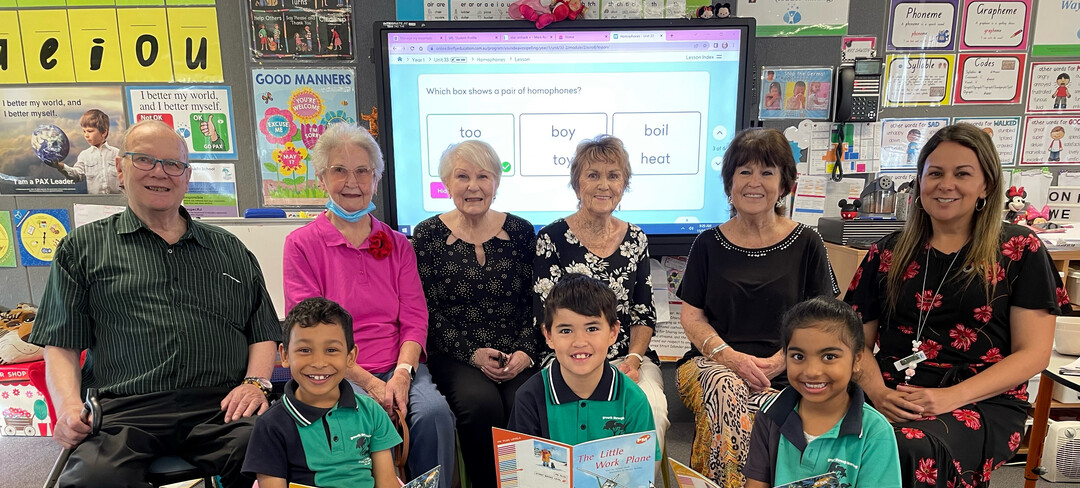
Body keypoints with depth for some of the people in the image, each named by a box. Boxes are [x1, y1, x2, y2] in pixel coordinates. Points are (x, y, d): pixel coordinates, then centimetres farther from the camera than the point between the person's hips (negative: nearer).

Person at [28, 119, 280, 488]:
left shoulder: (230, 250, 20)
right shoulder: (83, 248, 17)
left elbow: (263, 332, 18)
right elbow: (60, 345, 11)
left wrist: (255, 382, 0)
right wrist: (69, 407, -6)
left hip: (221, 408, 1)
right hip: (123, 412, 0)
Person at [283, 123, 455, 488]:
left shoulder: (398, 245, 13)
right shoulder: (302, 244, 3)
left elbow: (415, 319, 6)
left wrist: (402, 373, -14)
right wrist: (367, 382, -15)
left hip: (399, 366, 3)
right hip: (338, 376, -2)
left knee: (434, 412, -27)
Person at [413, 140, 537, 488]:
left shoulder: (520, 231, 9)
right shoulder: (427, 235, 3)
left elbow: (535, 302, 8)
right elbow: (428, 312, 0)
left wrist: (525, 351, -8)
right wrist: (473, 353, -11)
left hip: (517, 357, 1)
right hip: (455, 356, -1)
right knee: (481, 404, -29)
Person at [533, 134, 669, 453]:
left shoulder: (635, 239, 11)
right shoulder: (552, 238, -1)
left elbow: (644, 313, 11)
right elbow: (546, 316, -4)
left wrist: (634, 358, -6)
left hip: (630, 358, 3)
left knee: (650, 414, -26)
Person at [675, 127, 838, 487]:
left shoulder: (806, 244, 7)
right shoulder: (709, 244, 10)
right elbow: (691, 316, 7)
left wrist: (780, 361, -12)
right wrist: (730, 356, -11)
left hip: (784, 374, 0)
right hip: (712, 363, 1)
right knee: (727, 390, -35)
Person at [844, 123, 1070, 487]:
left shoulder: (1020, 250, 5)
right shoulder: (887, 253, 12)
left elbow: (1033, 353, 0)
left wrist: (952, 396, -13)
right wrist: (877, 392, -10)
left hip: (984, 402, -2)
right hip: (894, 398, 2)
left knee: (911, 448, -37)